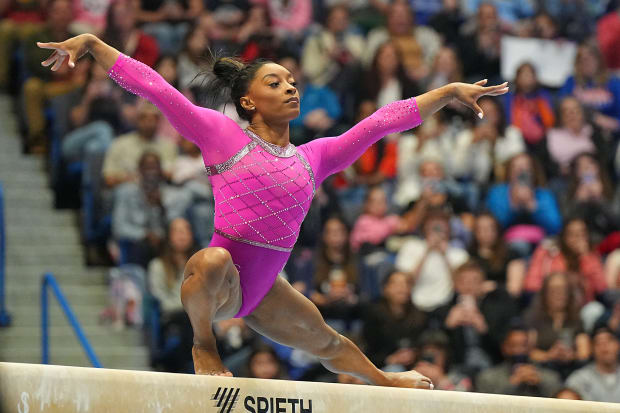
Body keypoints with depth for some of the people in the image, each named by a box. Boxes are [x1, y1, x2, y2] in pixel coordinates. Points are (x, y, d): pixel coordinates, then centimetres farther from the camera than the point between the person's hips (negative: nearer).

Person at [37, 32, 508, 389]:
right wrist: (93, 45, -6)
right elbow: (155, 88, -4)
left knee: (324, 340, 27)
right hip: (217, 280, -6)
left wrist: (450, 91, 17)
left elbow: (384, 121, 14)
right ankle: (203, 344, -14)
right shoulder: (223, 135, -3)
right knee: (214, 260, -42)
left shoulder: (315, 156, 9)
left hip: (264, 290, 6)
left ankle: (385, 381, 60)